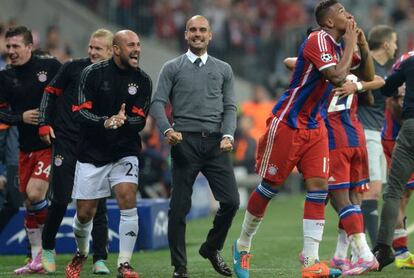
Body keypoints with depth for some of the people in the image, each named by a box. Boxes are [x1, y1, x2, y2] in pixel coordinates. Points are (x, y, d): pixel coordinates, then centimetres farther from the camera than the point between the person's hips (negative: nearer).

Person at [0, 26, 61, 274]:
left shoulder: (50, 66, -4)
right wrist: (21, 117, -12)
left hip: (53, 144, -5)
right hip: (27, 148, 5)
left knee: (35, 193, -20)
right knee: (29, 201, 6)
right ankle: (37, 260, 16)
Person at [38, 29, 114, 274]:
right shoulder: (74, 68, 0)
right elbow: (51, 92, 8)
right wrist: (45, 123, 0)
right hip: (66, 141, -1)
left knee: (98, 203, -2)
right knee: (61, 199, -3)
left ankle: (100, 260, 1)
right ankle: (47, 248, 19)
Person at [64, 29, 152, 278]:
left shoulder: (143, 80, 0)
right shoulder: (93, 73, -6)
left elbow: (140, 121, -3)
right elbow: (81, 112, -10)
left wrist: (123, 121, -26)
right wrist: (105, 122, -29)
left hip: (125, 153, 1)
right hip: (92, 154, -1)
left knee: (128, 201, -19)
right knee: (85, 213, 4)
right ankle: (82, 254, 35)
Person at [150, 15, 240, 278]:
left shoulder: (223, 69, 16)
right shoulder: (172, 68, 9)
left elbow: (229, 107, 12)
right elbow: (158, 102, 2)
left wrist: (228, 135, -5)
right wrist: (167, 129, -15)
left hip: (215, 141, 2)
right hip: (185, 141, -2)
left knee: (231, 201, -6)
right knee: (180, 206, -2)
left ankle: (212, 248, 19)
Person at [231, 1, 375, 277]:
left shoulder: (338, 47, 9)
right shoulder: (318, 40, -17)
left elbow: (368, 76, 16)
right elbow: (337, 77, -29)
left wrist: (363, 46, 1)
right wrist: (350, 43, -19)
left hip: (315, 127, 8)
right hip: (288, 124, -8)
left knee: (319, 187, -6)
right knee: (270, 186, 2)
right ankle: (243, 244, 22)